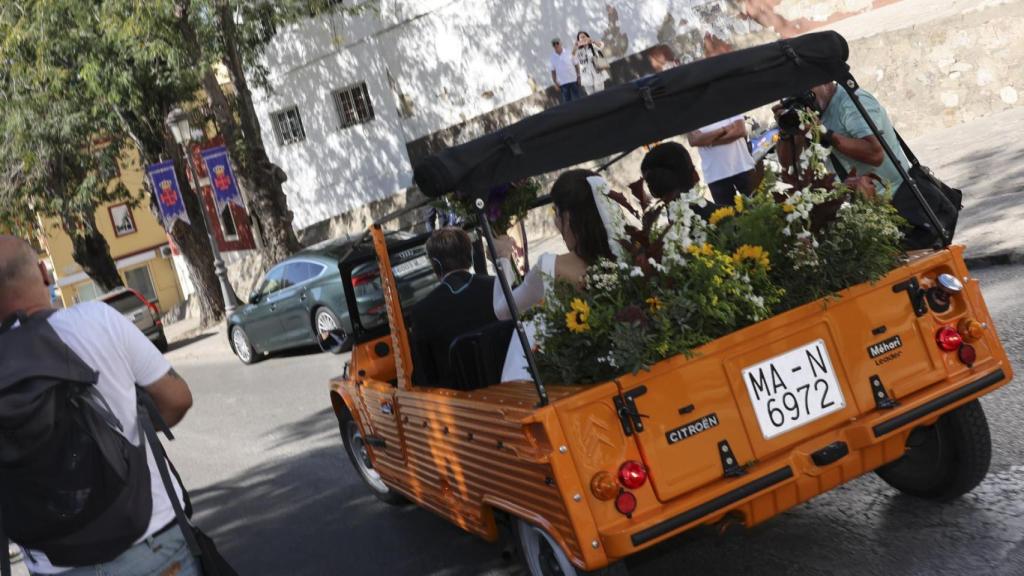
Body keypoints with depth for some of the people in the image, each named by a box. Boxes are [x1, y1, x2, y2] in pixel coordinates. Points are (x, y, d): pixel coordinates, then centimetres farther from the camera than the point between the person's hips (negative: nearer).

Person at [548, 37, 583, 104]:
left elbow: (576, 65, 2)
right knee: (567, 101, 3)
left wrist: (578, 76, -5)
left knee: (578, 99, 2)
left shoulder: (569, 53, -1)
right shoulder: (552, 58, 4)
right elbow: (553, 71, 8)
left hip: (574, 80, -1)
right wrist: (555, 83, 2)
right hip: (562, 83, 1)